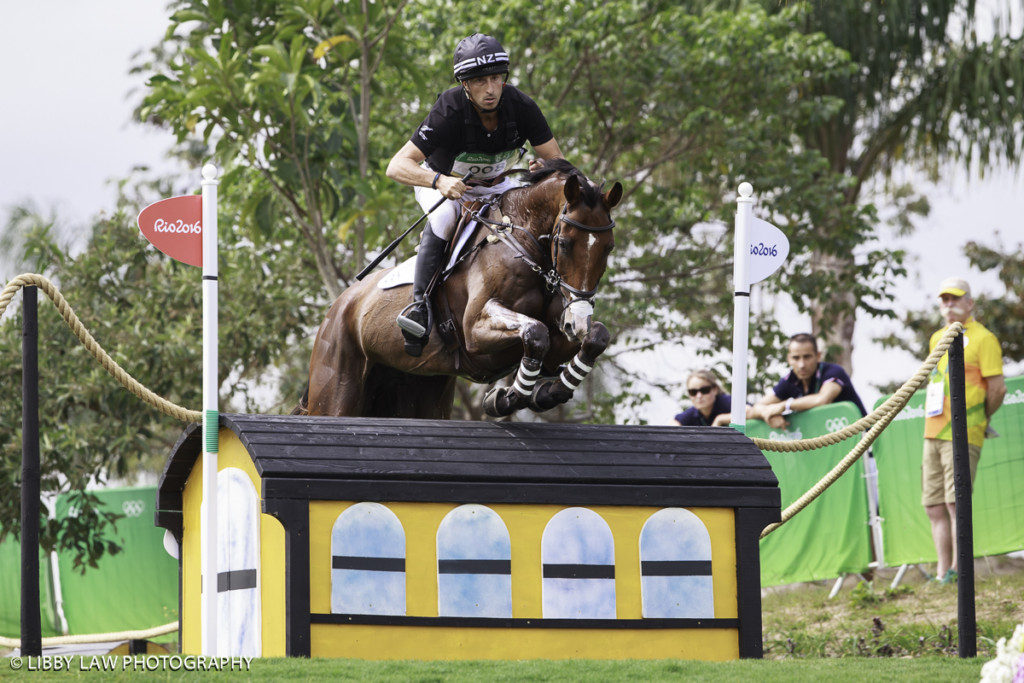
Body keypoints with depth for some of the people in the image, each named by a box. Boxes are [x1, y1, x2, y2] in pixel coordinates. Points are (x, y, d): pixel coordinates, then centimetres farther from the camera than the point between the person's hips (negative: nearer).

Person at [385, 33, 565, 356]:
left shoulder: (521, 107, -24)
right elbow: (397, 166, -38)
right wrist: (440, 181, -57)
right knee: (446, 217, -36)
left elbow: (557, 160, -16)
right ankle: (420, 303, -34)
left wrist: (543, 168, -42)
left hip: (494, 186, 4)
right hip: (439, 183, -4)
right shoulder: (449, 113, -34)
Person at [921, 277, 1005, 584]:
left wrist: (979, 419, 3)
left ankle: (958, 571, -13)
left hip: (963, 434, -7)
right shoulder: (936, 339, 19)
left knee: (955, 502, -14)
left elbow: (997, 388, -7)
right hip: (933, 433, 7)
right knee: (934, 506, 4)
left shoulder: (982, 338, -3)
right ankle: (942, 573, 7)